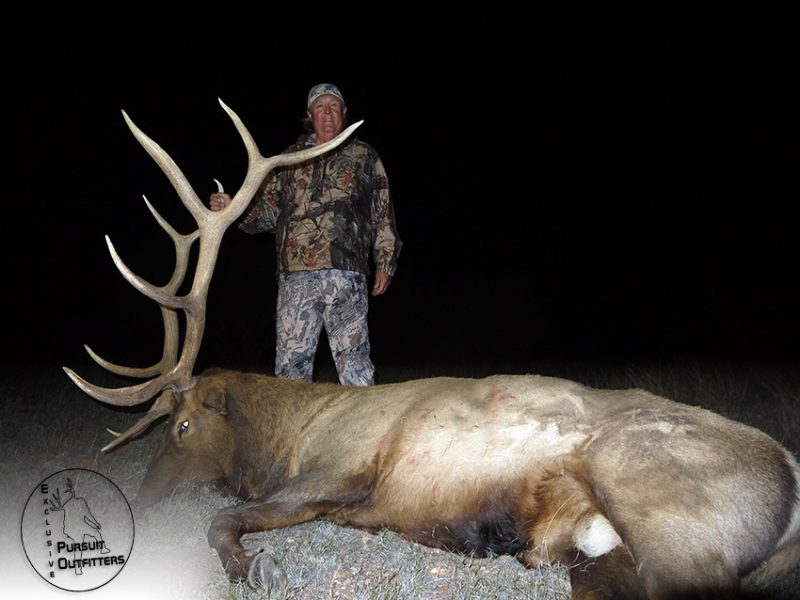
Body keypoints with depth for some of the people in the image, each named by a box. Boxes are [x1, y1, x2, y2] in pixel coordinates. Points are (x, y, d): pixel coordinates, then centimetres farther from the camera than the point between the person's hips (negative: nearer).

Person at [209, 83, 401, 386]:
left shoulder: (364, 156, 15)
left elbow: (383, 213, 12)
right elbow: (267, 210, 17)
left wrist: (385, 263, 6)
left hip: (346, 273, -2)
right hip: (295, 274, 2)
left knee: (353, 356, -2)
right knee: (291, 359, 1)